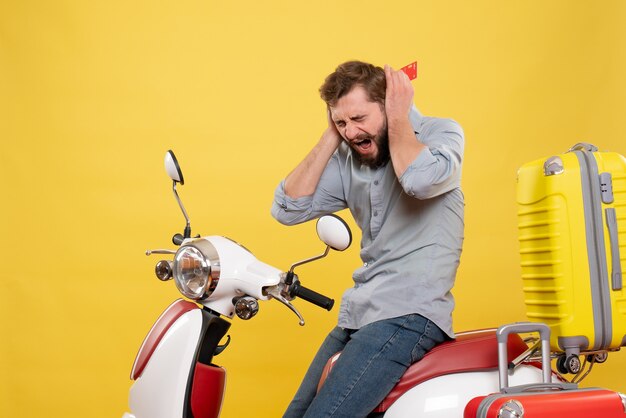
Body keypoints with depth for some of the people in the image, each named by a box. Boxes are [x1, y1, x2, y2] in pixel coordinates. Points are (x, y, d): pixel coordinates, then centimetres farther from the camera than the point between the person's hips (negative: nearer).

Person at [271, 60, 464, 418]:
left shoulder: (442, 132, -5)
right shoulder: (346, 160, 10)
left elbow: (420, 180, -28)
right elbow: (288, 209, 0)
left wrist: (398, 118, -11)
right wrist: (330, 137, -1)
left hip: (410, 314, -7)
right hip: (358, 314, 7)